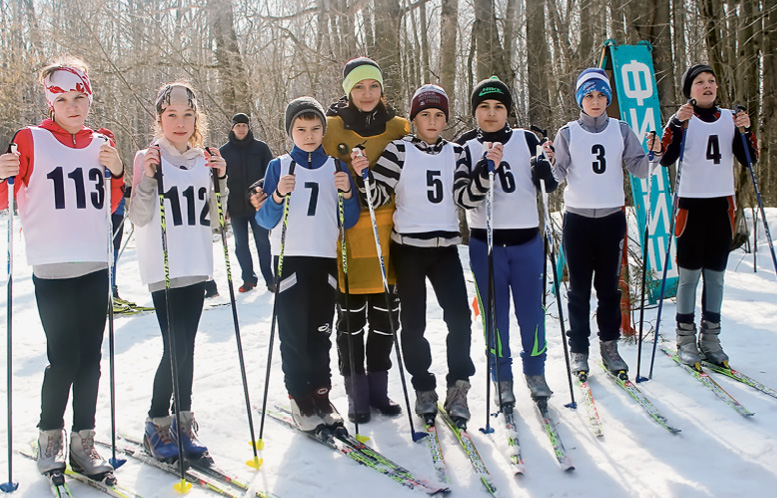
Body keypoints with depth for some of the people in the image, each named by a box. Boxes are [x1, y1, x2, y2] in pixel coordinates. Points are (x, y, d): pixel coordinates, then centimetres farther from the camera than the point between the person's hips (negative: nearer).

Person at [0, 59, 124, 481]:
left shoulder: (100, 144, 12)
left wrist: (116, 173, 0)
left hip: (95, 266, 4)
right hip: (52, 269, -4)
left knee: (90, 359, 8)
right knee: (63, 359, -4)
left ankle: (82, 443, 20)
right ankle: (49, 438, 18)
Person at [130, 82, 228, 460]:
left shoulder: (205, 159, 11)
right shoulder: (148, 158, -2)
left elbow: (214, 219, 10)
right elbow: (139, 217, -9)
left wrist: (221, 179, -3)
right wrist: (148, 177, -21)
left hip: (196, 266, 5)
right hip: (163, 268, -5)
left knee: (186, 346, 8)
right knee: (175, 347, -8)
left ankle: (182, 422, 19)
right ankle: (156, 425, 10)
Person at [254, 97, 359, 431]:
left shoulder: (337, 167, 9)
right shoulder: (279, 166, 5)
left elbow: (349, 221, 7)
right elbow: (265, 221, 1)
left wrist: (347, 195, -11)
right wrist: (278, 196, -17)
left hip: (326, 258, 1)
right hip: (289, 258, -1)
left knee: (321, 333, 4)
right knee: (293, 332, -2)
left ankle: (321, 395, 16)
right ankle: (301, 398, 10)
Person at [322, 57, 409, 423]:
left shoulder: (399, 128, 8)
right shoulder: (332, 127, 1)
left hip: (388, 234, 3)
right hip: (348, 232, -2)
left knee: (385, 316, 9)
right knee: (351, 317, 4)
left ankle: (378, 389, 24)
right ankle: (356, 393, 17)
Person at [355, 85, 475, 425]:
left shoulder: (456, 153, 9)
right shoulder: (398, 150, -2)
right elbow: (378, 197, -5)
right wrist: (364, 175, -23)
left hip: (445, 246, 2)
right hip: (408, 246, -2)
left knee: (459, 317, -7)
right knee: (413, 322, 5)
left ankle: (457, 388, 8)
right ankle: (423, 388, 21)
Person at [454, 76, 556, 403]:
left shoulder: (527, 140, 3)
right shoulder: (465, 147, -1)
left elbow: (549, 185, 9)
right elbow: (464, 198, -11)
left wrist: (545, 171, -13)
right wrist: (487, 168, -25)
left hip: (527, 241, 1)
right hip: (486, 244, -1)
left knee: (531, 309, 7)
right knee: (495, 314, 7)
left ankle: (535, 370, 27)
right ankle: (501, 378, 22)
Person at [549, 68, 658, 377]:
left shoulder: (621, 131, 6)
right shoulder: (568, 133, 2)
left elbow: (639, 170, 3)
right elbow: (558, 175, -3)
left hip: (612, 218, 1)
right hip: (577, 218, -1)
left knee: (609, 286, 8)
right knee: (579, 288, 3)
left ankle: (609, 345, 20)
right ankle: (579, 349, 13)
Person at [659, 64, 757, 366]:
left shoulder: (731, 118, 10)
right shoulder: (682, 120, -1)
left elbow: (748, 160, 6)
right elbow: (665, 159, -14)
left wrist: (746, 130, -9)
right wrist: (677, 123, -24)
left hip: (722, 204, 4)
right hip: (691, 203, -4)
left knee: (715, 275, 8)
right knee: (690, 274, -2)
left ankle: (710, 338, 16)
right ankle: (685, 339, 8)